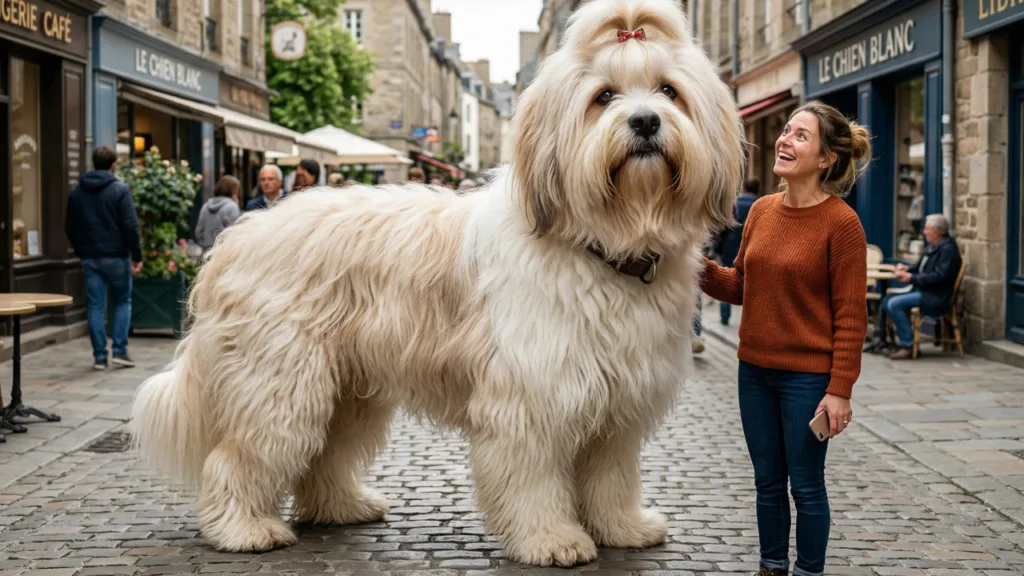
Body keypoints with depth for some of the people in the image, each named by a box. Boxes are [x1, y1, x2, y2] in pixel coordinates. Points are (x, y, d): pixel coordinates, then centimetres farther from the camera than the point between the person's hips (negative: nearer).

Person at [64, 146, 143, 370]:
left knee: (95, 306, 6)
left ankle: (99, 356, 5)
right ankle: (119, 350, 2)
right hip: (116, 256, -4)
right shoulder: (120, 189, -8)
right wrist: (137, 256, -8)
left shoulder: (76, 192, 8)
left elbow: (70, 227, 12)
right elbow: (130, 226, -13)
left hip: (90, 258, 4)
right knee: (123, 301, 10)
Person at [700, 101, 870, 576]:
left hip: (807, 376, -6)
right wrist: (700, 268, -7)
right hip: (755, 370, 6)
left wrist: (840, 389, -15)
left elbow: (850, 315, -13)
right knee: (768, 483, 16)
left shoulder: (841, 223, -13)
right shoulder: (762, 211, 5)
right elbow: (740, 286, 12)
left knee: (805, 487, 7)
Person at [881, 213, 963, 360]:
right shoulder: (932, 246, 15)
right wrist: (907, 269, 2)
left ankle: (907, 346, -18)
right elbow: (920, 266, 24)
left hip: (936, 298, -10)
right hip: (923, 292, 10)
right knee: (887, 301, 0)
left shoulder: (948, 249, -14)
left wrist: (911, 278, -20)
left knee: (894, 304, -23)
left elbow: (939, 276, -23)